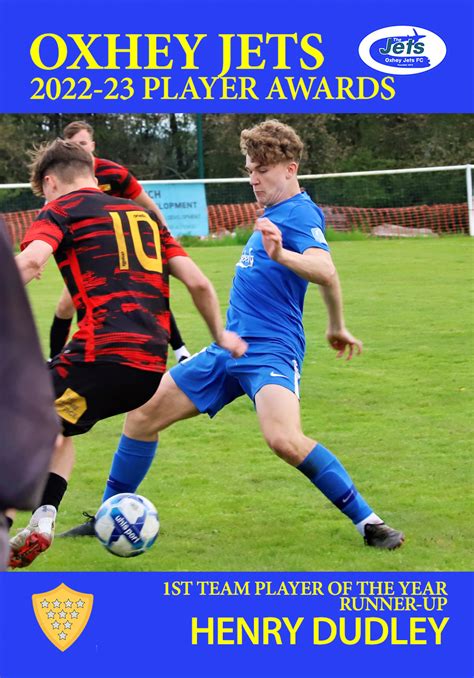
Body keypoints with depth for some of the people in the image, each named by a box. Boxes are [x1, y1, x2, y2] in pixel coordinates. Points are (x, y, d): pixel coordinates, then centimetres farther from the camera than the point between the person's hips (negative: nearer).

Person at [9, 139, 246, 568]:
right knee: (55, 429, 26)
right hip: (152, 367, 7)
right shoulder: (142, 215, 25)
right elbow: (198, 281, 20)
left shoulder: (61, 209, 7)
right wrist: (221, 335, 32)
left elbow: (31, 261, -14)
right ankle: (43, 520, 11)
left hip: (102, 354, -7)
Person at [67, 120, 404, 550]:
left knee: (284, 439, -32)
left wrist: (280, 254, -48)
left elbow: (326, 272, -29)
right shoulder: (274, 213, 17)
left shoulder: (300, 213, -10)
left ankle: (368, 522, -19)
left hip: (271, 351, -9)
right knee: (142, 414, 9)